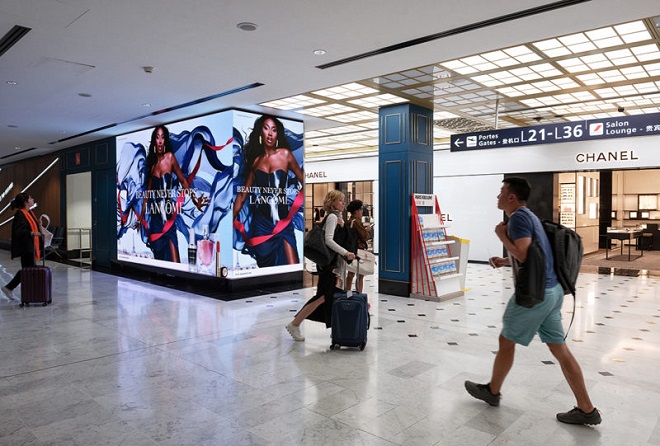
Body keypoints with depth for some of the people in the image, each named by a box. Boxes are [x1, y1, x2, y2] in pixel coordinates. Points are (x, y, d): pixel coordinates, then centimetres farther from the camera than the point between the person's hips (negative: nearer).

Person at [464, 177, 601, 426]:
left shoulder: (518, 217, -15)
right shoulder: (528, 215, 16)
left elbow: (524, 255, -24)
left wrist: (502, 236, -12)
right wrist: (505, 262, 17)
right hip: (551, 290, 9)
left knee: (506, 341, 8)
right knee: (559, 349, 12)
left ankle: (492, 391, 26)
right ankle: (587, 410, 17)